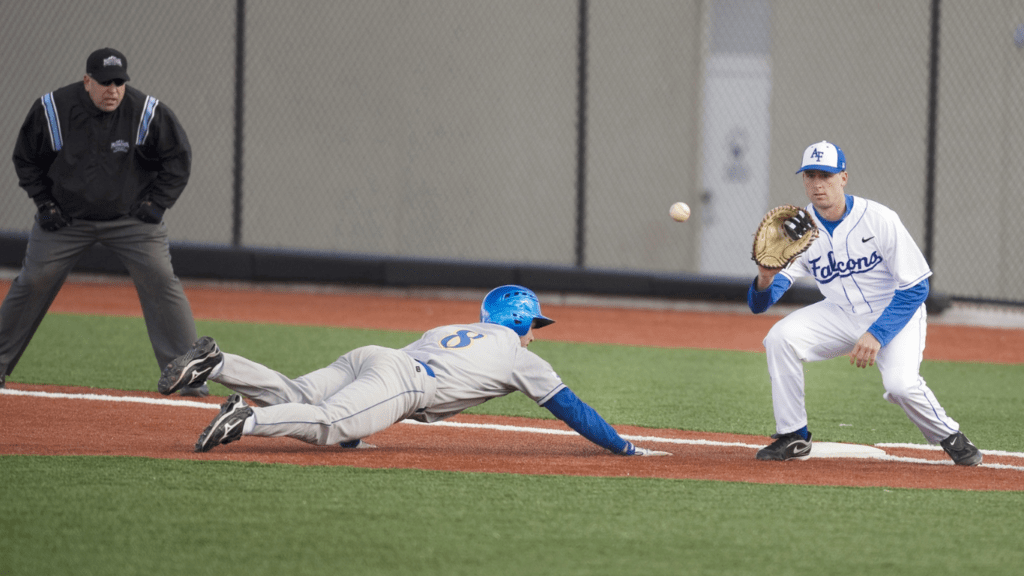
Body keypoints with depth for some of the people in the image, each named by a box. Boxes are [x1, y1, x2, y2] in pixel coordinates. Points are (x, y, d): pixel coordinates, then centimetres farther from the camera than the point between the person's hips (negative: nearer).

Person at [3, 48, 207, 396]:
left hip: (131, 218, -1)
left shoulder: (147, 113, -16)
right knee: (32, 285, -1)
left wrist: (156, 203, -7)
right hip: (66, 218, 1)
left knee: (161, 284, -11)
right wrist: (44, 203, -4)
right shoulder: (52, 110, -14)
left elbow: (178, 158, -1)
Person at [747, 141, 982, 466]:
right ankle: (792, 438, -5)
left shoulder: (880, 220, -21)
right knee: (780, 337, -19)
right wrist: (765, 279, -39)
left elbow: (915, 287, -17)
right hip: (841, 315, 4)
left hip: (896, 316, -4)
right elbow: (759, 304, -14)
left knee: (900, 383, -30)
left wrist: (876, 335, -28)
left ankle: (950, 437, 0)